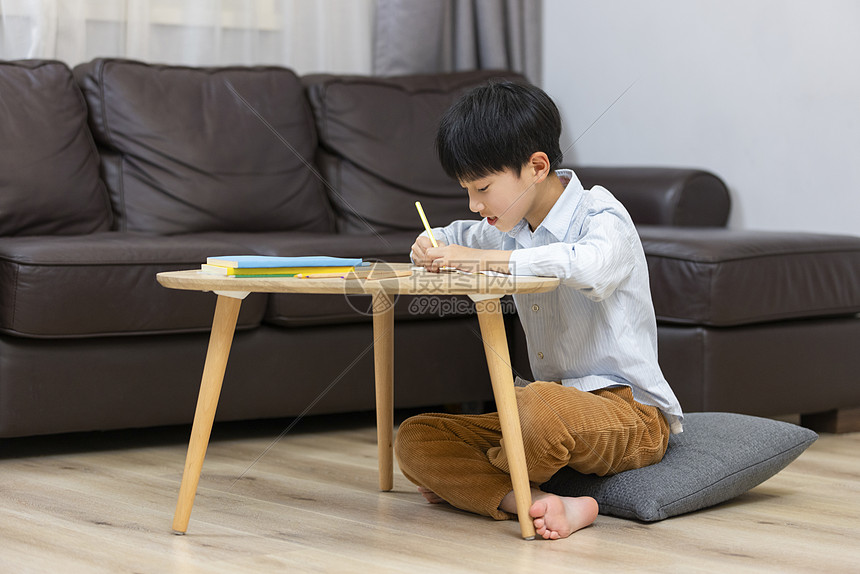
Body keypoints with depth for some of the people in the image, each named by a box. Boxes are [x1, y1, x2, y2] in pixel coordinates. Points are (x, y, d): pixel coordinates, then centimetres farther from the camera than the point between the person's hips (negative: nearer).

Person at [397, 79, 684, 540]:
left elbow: (591, 265, -37)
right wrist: (430, 246, 5)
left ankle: (468, 482, -7)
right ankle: (536, 503, -26)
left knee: (541, 406, -40)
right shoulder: (511, 230, 13)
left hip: (633, 416, -8)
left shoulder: (601, 217, -12)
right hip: (560, 405, 8)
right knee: (413, 440, -4)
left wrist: (484, 258, -31)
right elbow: (456, 237, 32)